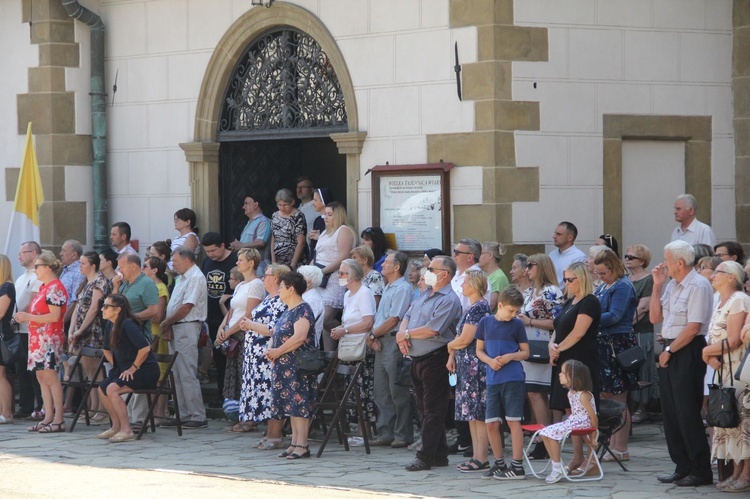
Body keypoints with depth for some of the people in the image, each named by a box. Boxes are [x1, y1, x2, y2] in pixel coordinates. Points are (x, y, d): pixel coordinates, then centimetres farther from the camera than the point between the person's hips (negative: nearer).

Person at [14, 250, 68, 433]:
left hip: (49, 338, -10)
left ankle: (58, 419, -8)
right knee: (41, 376, 8)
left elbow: (54, 316, -19)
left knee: (50, 376, -9)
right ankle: (48, 417, 10)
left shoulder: (55, 288, -12)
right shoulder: (44, 287, 18)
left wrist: (28, 317, -16)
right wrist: (25, 316, 10)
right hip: (38, 338, 10)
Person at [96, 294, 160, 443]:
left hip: (146, 370, -9)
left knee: (112, 389, -24)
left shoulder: (127, 325, -20)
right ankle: (116, 426, 10)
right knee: (102, 387, 1)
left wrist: (133, 368, -20)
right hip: (125, 369, 9)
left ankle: (126, 430, -23)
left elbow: (145, 348, -29)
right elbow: (107, 350, 25)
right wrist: (115, 367, 11)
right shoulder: (110, 325, 8)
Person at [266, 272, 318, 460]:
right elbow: (276, 334, 25)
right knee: (292, 403, 9)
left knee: (298, 402, -11)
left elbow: (299, 337, -23)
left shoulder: (302, 310, -12)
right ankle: (295, 443, 11)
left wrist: (278, 351, -17)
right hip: (285, 366, 10)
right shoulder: (288, 311, 19)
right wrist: (270, 349, 5)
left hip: (298, 365, -10)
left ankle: (302, 445, -12)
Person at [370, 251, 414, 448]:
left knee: (398, 393, -5)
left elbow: (393, 320, -16)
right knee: (381, 392, 9)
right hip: (381, 345, 10)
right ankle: (385, 433, 13)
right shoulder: (387, 288, 20)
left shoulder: (403, 288, -10)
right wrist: (374, 337, 1)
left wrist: (373, 334, -5)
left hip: (394, 343, -10)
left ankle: (402, 435, -1)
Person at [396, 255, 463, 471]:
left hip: (435, 358, -10)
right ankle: (439, 454, 19)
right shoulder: (424, 295, 17)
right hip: (417, 359, 10)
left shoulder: (449, 300, -13)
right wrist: (401, 334, -3)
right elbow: (407, 317, 19)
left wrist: (407, 334, -8)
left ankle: (426, 457, -7)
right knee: (425, 409, 12)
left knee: (433, 410, -6)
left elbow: (433, 330, -21)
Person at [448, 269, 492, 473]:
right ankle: (476, 456, 14)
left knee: (478, 412, -8)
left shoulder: (479, 307, -14)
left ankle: (481, 458, -6)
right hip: (466, 365, 10)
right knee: (471, 412, 11)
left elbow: (465, 339, -17)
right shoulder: (470, 307, 17)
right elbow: (461, 336, 18)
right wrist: (452, 356, 5)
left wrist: (450, 346, 1)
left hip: (476, 364, -10)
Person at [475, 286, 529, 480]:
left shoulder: (517, 325, 0)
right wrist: (490, 361, -9)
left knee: (513, 421, -5)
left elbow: (525, 353, 4)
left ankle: (517, 466, -3)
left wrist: (510, 357, -15)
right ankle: (499, 463, 20)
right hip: (493, 380, 3)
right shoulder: (486, 322, 6)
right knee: (491, 424, 5)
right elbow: (479, 350, 11)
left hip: (513, 379, -3)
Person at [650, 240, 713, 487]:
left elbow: (694, 327, -18)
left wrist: (670, 351, -13)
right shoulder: (672, 285, 13)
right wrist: (657, 285, 7)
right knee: (671, 411, 11)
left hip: (688, 352, -9)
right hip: (669, 351, 9)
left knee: (687, 412, -6)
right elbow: (655, 317, 13)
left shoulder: (698, 285, -13)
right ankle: (682, 467, 18)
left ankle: (701, 471, 0)